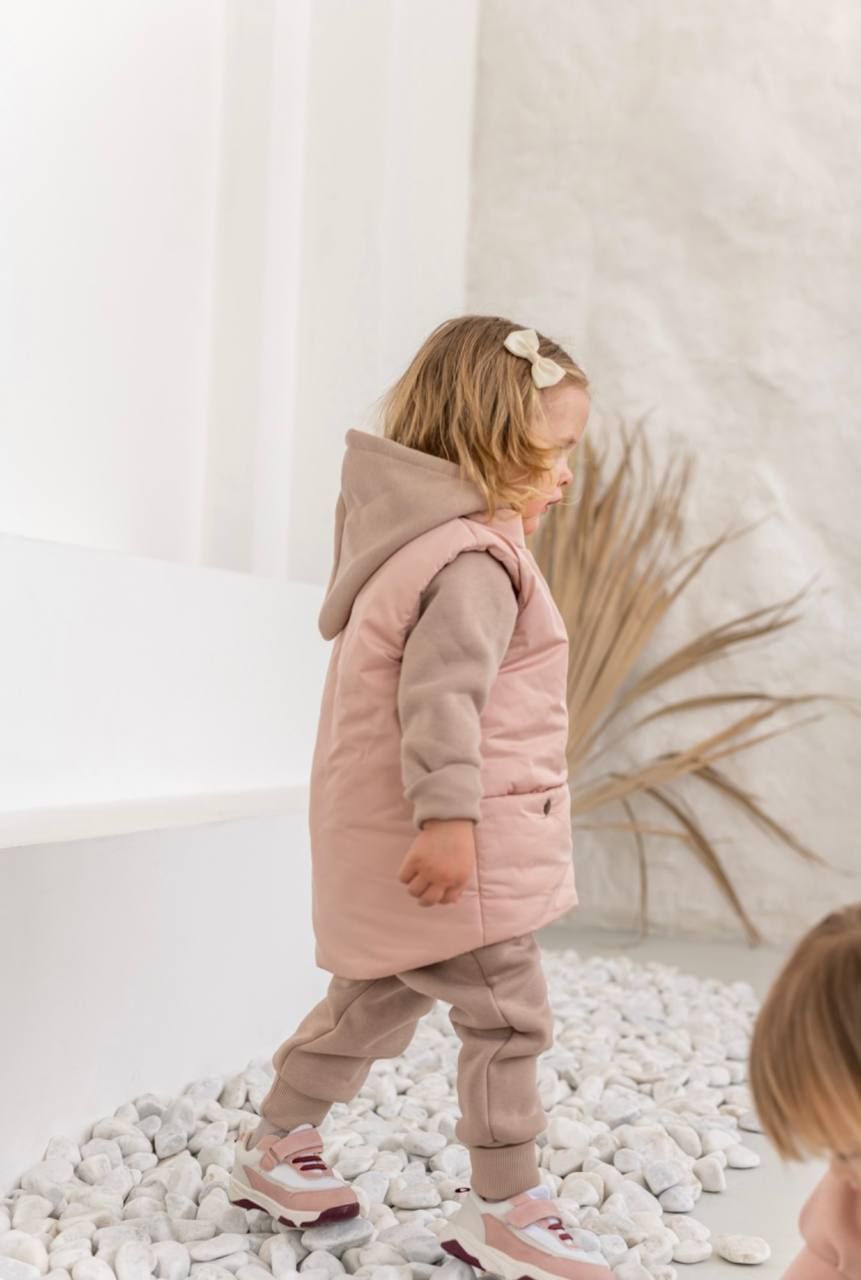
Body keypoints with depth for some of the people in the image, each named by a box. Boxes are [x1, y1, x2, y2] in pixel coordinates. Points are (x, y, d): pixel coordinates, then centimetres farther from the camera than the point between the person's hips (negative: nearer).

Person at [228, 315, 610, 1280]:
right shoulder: (473, 560, -19)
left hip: (382, 837, 11)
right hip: (453, 846, -11)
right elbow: (438, 691, -30)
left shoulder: (420, 542, 15)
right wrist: (448, 815, -34)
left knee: (376, 999, 21)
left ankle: (277, 1152, 33)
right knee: (506, 1015, 0)